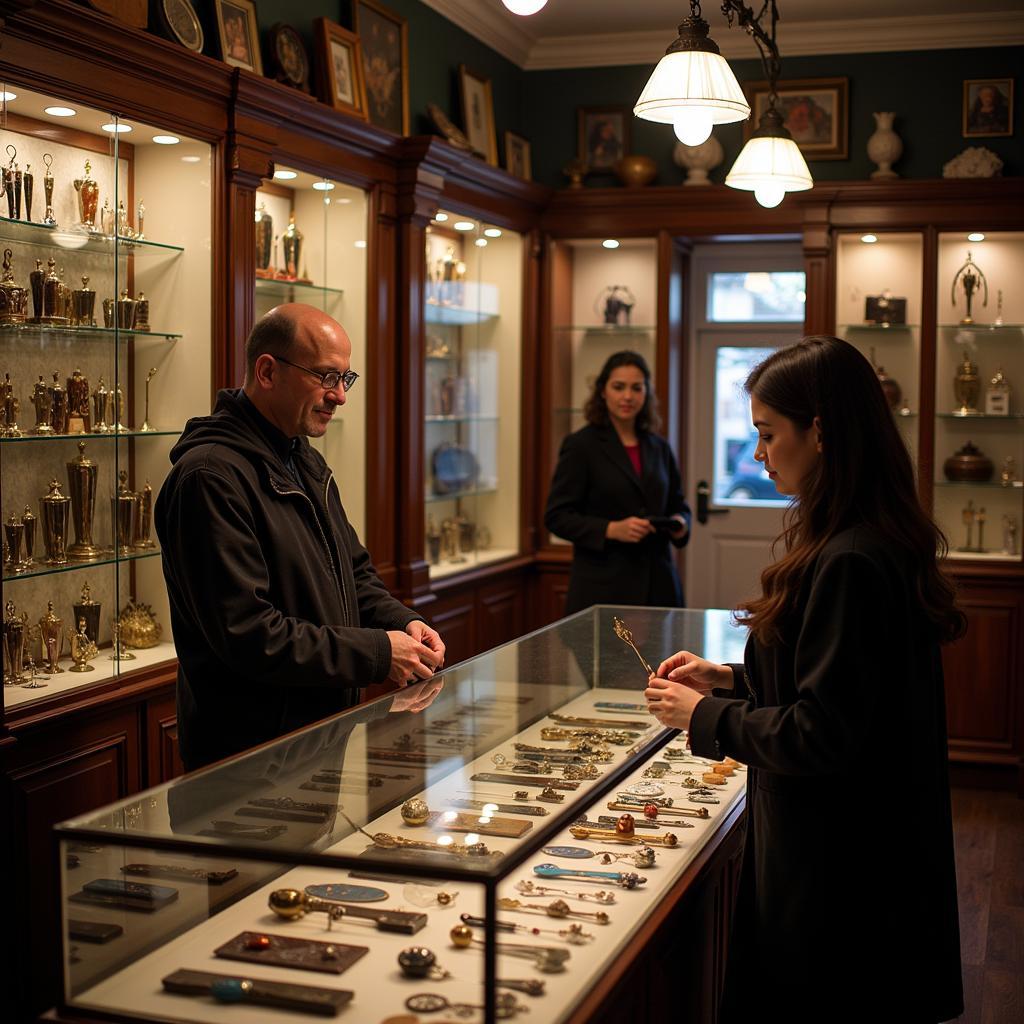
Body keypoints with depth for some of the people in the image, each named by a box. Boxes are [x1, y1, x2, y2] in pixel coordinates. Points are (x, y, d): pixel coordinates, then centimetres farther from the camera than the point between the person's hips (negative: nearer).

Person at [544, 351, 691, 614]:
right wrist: (611, 530, -19)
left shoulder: (659, 447, 13)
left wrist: (680, 523, -1)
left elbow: (678, 505, 22)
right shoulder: (580, 445, -3)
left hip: (657, 584, 5)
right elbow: (557, 516, -7)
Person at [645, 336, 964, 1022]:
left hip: (836, 873, -9)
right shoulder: (880, 541, 6)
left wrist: (705, 716, -11)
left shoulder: (850, 564, -25)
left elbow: (821, 736, -24)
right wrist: (730, 679, 8)